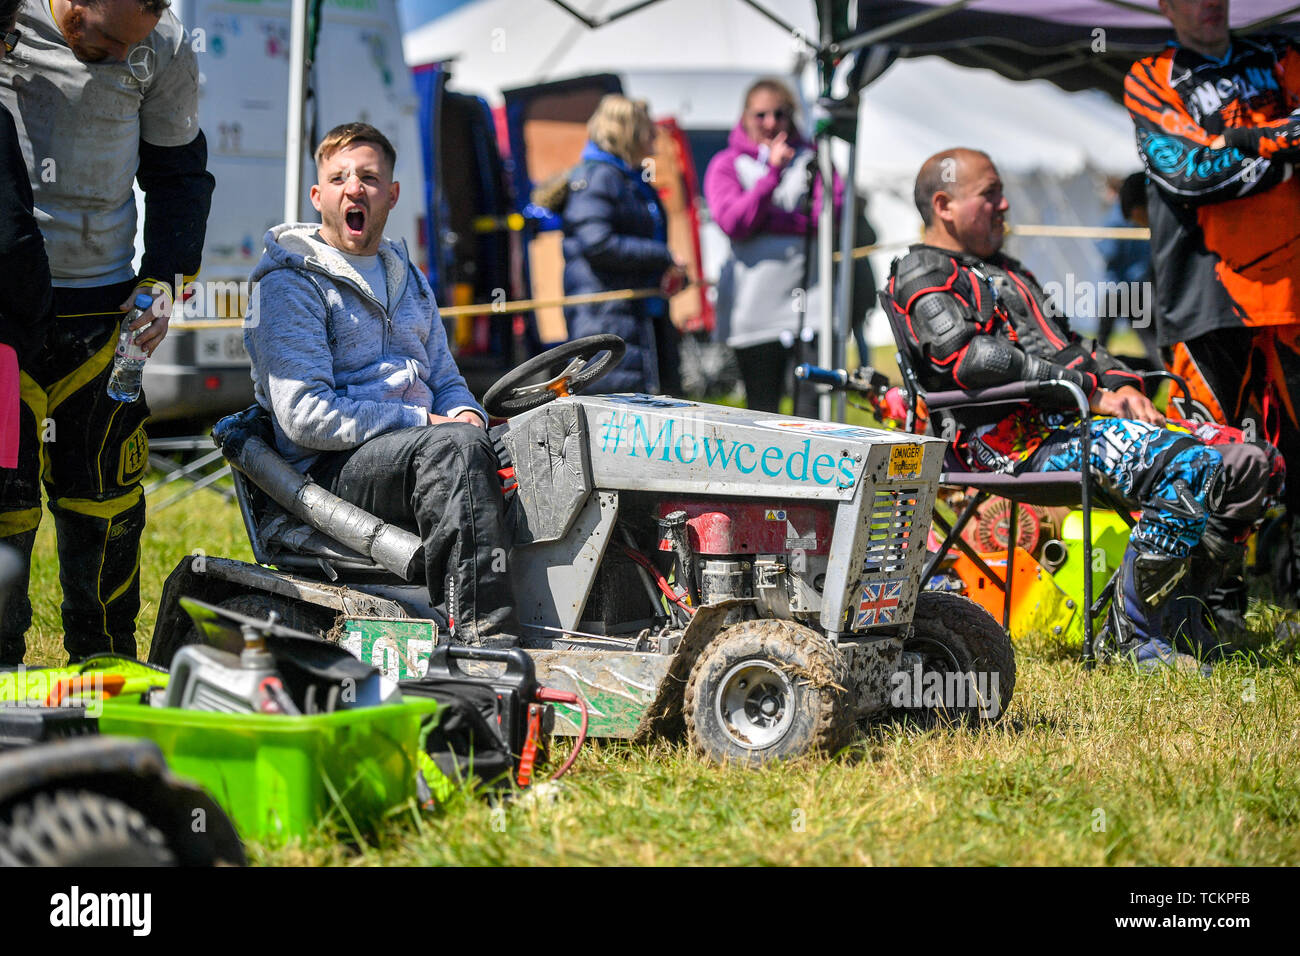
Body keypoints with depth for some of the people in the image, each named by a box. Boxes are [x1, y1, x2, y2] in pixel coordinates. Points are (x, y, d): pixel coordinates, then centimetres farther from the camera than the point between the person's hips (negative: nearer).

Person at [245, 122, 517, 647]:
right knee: (453, 446, -35)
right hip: (334, 469, -7)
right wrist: (424, 424, -14)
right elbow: (306, 416, -11)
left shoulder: (408, 282, 24)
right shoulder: (290, 286, -1)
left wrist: (467, 415, 1)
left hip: (419, 455, 7)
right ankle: (480, 633, -45)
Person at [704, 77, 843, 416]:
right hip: (755, 307, 0)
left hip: (809, 298, 0)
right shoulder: (727, 165, 8)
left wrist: (769, 220, -7)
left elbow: (833, 209, -2)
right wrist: (772, 172, -16)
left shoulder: (810, 156, 12)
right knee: (762, 413, 3)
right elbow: (733, 222, -7)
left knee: (811, 410, -11)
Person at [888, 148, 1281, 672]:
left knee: (1253, 463, -5)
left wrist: (1120, 384, 7)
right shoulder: (921, 276, 3)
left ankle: (1176, 612, -3)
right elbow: (970, 358, -14)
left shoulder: (1007, 273, 33)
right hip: (1025, 439, -10)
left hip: (1080, 416, 10)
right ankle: (1138, 632, -22)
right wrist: (1089, 390, -14)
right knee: (1188, 468, -32)